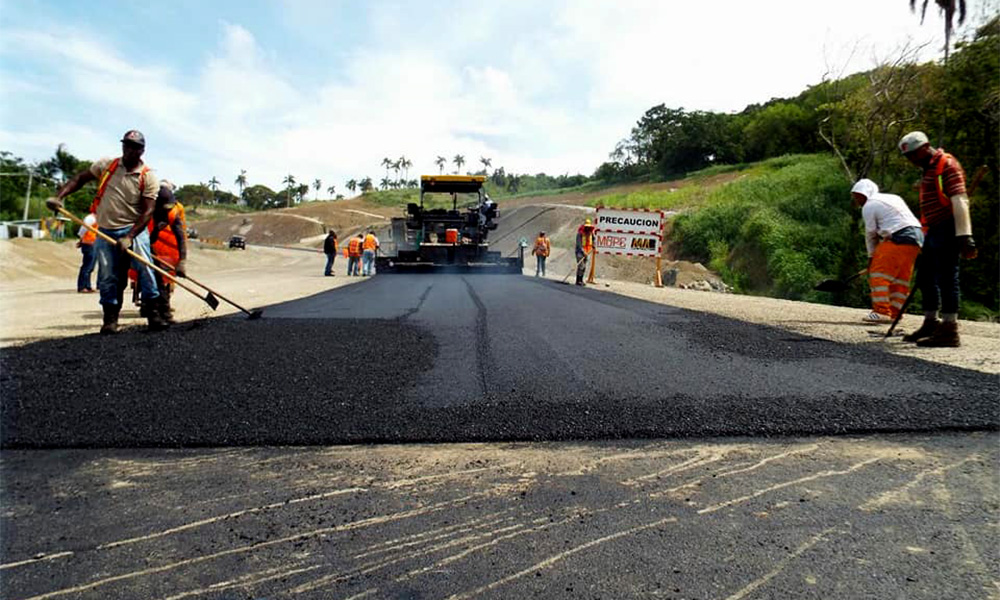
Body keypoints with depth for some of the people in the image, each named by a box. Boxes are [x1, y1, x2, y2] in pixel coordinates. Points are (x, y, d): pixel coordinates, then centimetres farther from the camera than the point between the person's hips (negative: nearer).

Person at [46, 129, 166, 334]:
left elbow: (147, 212, -12)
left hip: (134, 229, -3)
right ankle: (110, 318, 11)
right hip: (105, 232, 3)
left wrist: (129, 237, -21)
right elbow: (80, 178, 14)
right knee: (107, 277, 2)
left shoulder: (148, 178, -6)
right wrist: (58, 196, -2)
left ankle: (154, 313, -11)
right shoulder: (106, 165, 5)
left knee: (145, 269, -17)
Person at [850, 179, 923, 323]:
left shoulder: (869, 206, 0)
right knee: (901, 278, 12)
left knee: (878, 273, -7)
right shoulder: (893, 198, 26)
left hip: (899, 239, -9)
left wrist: (871, 257, 12)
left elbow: (871, 234, 3)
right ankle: (895, 313, 15)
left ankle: (881, 311, -11)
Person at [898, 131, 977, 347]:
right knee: (925, 278, 14)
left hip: (947, 230, -10)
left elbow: (959, 201, -19)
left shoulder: (947, 165, -10)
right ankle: (931, 325, 24)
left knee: (946, 279, -9)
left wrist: (964, 236, -25)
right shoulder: (928, 169, 20)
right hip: (933, 231, 10)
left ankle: (949, 331, -6)